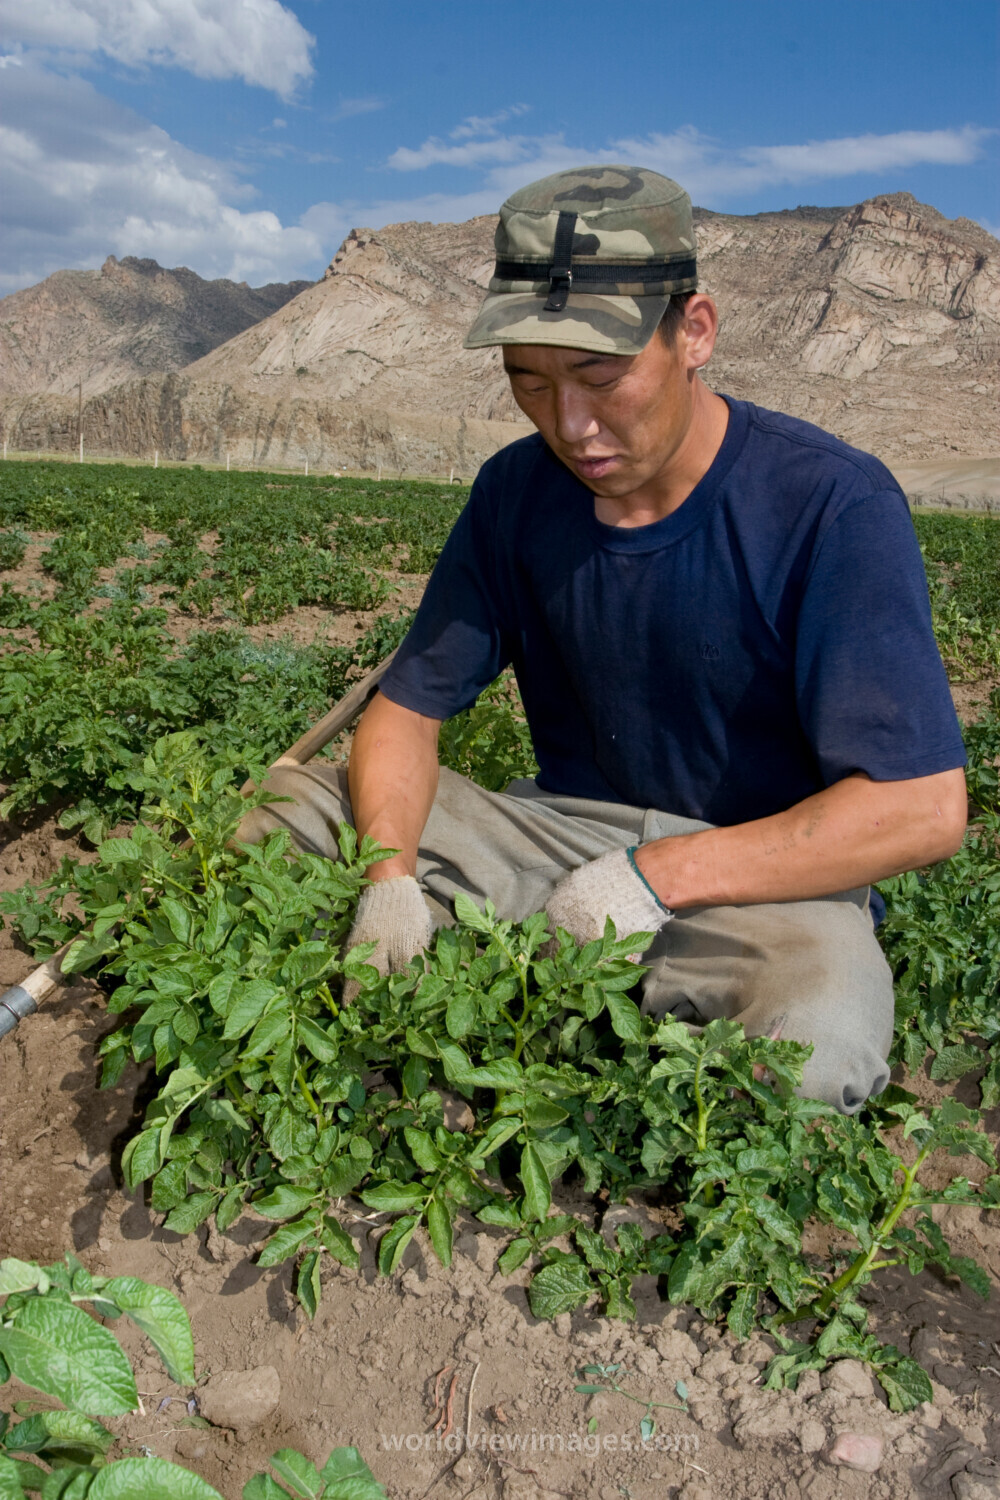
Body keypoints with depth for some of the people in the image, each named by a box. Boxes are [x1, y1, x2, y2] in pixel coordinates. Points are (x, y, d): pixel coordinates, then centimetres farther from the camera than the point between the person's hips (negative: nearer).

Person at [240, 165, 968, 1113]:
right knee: (285, 805, -7)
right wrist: (391, 872, -19)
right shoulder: (518, 490, -1)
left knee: (815, 1046, -37)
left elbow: (923, 808, -21)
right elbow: (407, 708, 1)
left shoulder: (832, 504, -17)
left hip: (765, 872, -3)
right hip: (563, 828, 4)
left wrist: (654, 876, -26)